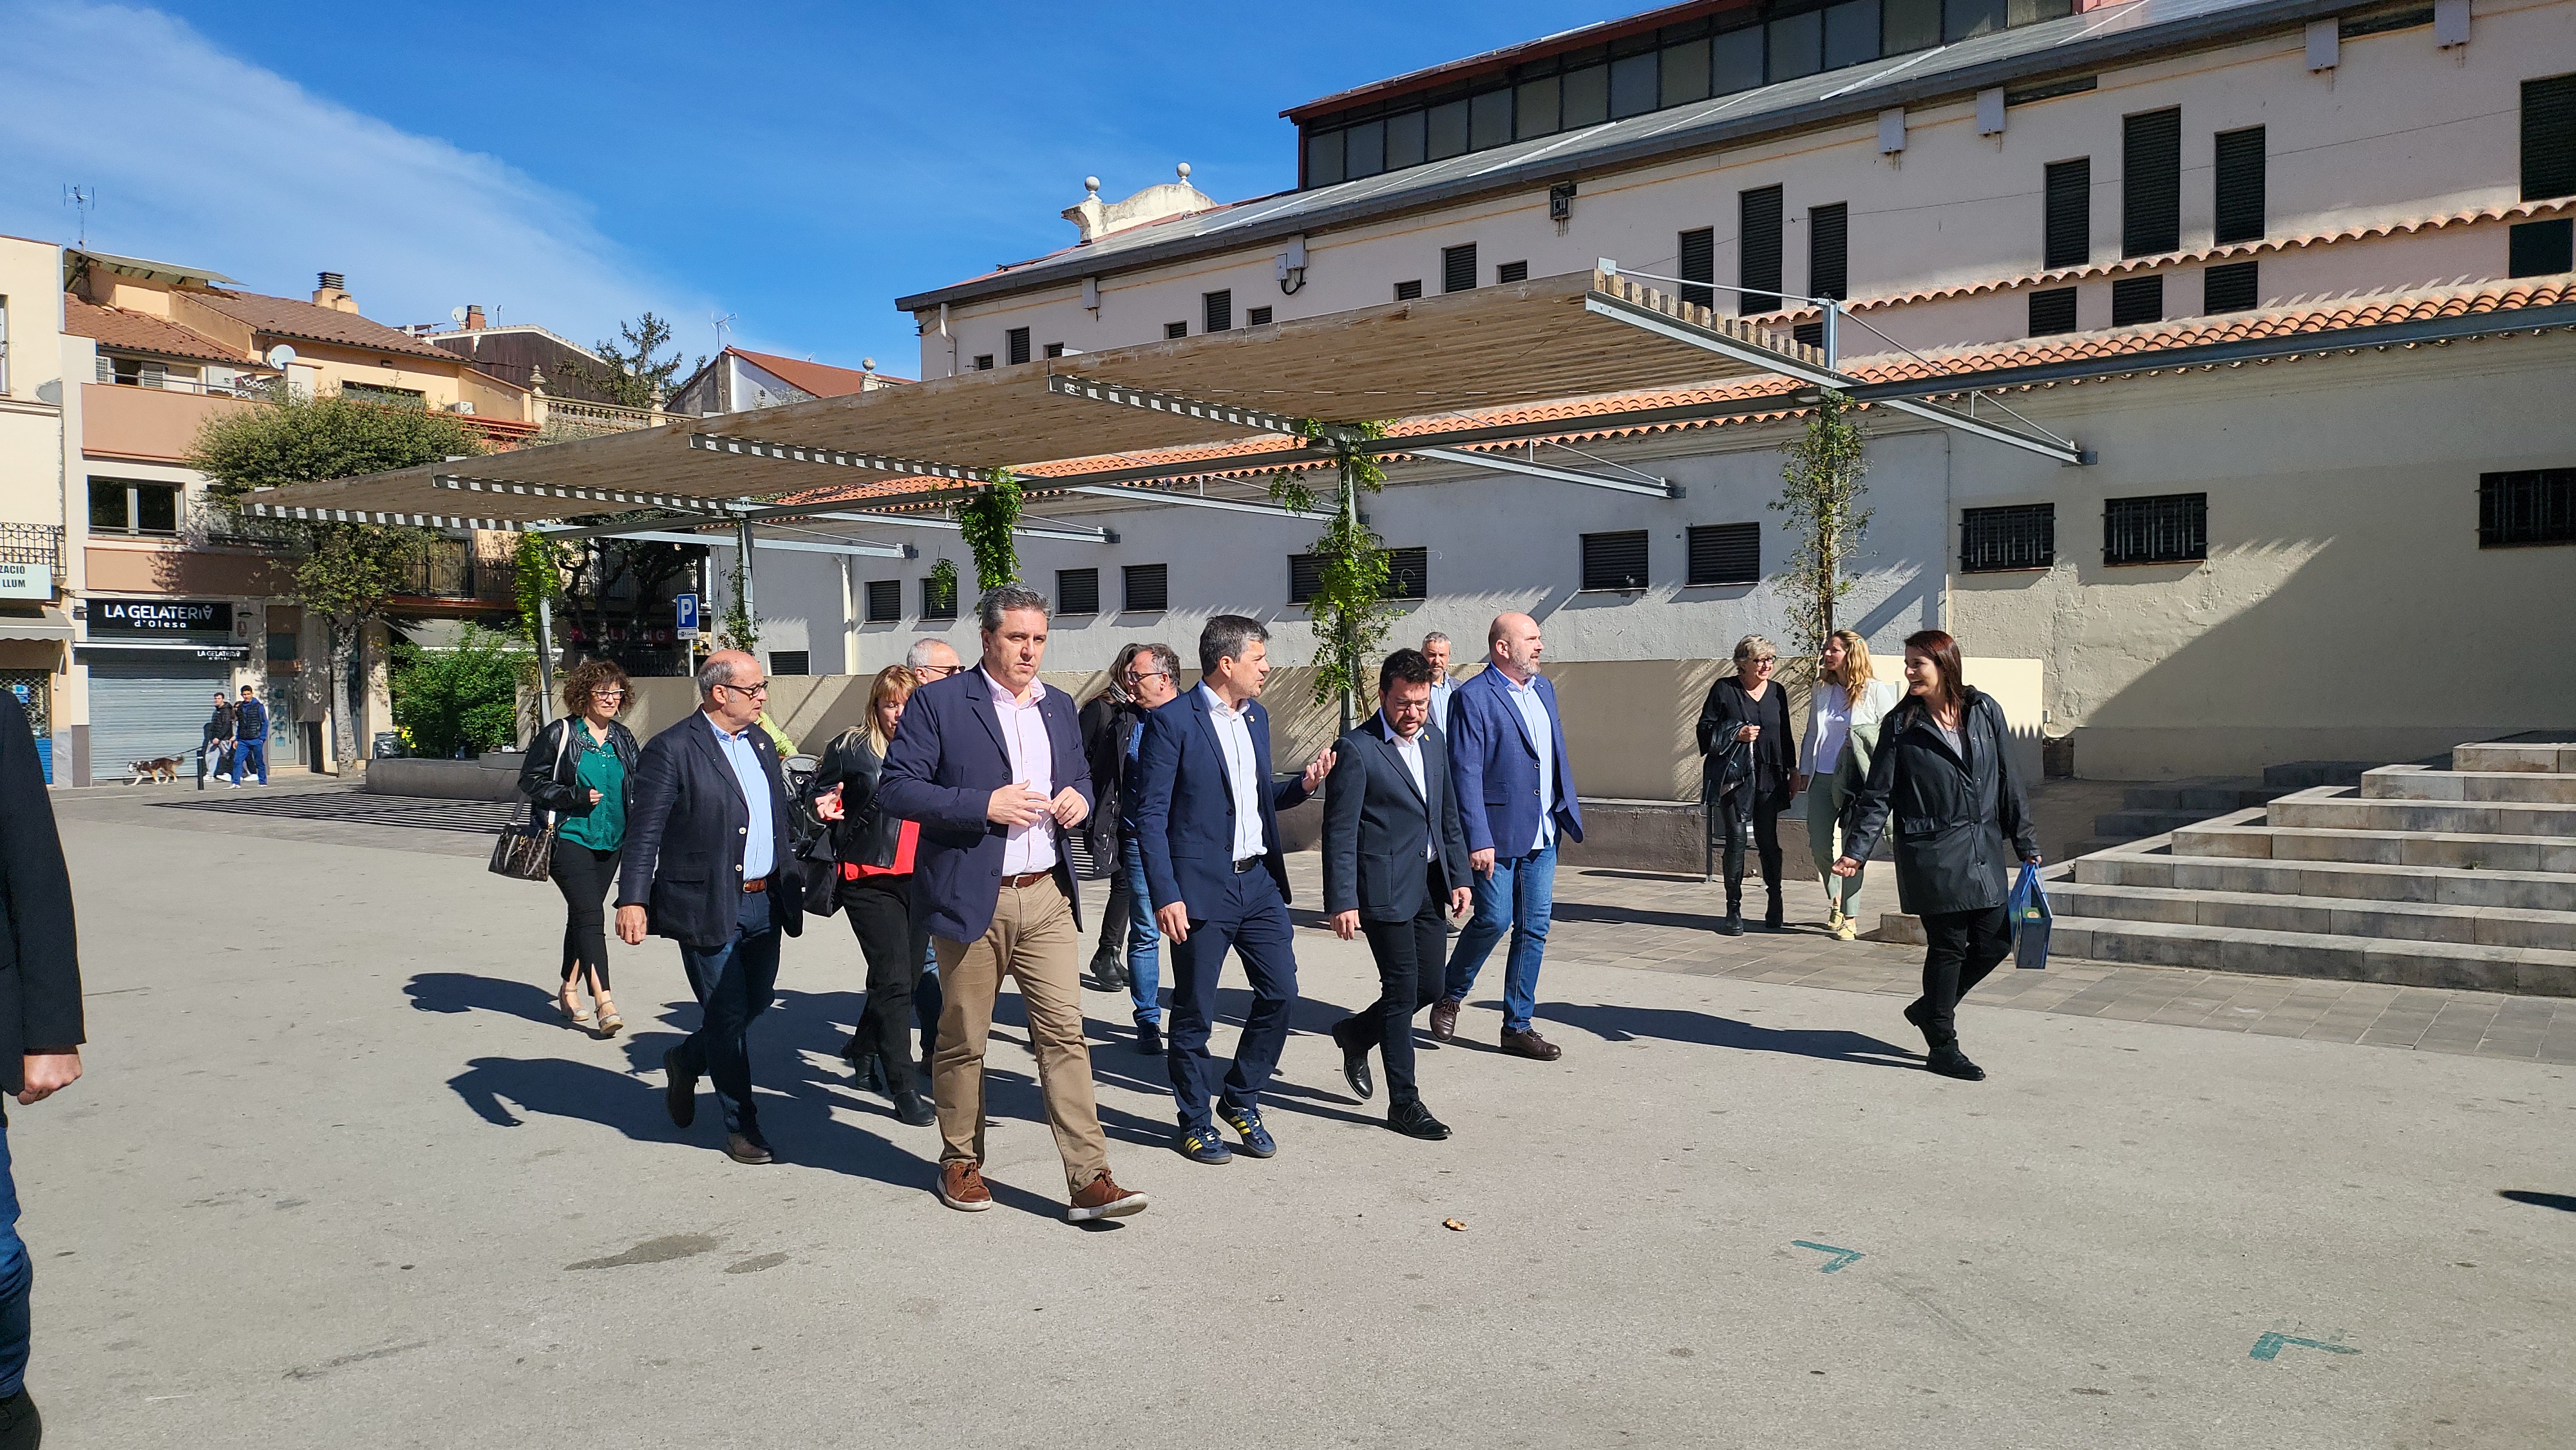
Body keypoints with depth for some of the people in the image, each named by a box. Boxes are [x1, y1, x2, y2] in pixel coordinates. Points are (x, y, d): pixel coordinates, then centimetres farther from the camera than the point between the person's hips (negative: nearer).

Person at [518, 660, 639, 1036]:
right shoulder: (559, 735, -5)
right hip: (570, 838, -5)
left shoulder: (623, 739, 10)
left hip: (612, 842, 5)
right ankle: (604, 1001, -20)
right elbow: (530, 781, -3)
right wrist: (575, 797, -15)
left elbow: (636, 787, 20)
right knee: (590, 915, -15)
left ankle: (569, 989, 27)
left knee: (582, 915, 14)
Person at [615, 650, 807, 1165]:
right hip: (708, 908, -7)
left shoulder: (761, 743, 13)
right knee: (728, 1017, 1)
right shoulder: (672, 750, -11)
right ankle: (742, 1127, 15)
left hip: (764, 904, 7)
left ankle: (686, 1061, 42)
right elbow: (645, 832, -15)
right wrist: (633, 900, -22)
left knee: (756, 1004, 15)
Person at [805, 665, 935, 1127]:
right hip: (869, 880, -4)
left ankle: (863, 1053, 39)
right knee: (893, 982, -10)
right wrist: (826, 806, -11)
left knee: (905, 979, 13)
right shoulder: (851, 747, 0)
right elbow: (817, 790, 9)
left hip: (921, 879, 4)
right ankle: (904, 1089, -4)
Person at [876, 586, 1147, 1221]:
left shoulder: (1059, 707, 13)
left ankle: (1088, 1181, -1)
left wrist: (1079, 797, 1)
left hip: (1048, 896, 4)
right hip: (971, 899, -4)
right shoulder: (938, 702, -5)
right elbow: (896, 789, -10)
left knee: (1065, 1033, -2)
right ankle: (960, 1163, 28)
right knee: (962, 1040, 9)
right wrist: (985, 806, -19)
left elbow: (1081, 775, 26)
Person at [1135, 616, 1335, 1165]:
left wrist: (1302, 784, 2)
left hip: (1259, 882, 7)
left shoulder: (1256, 716, 12)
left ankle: (1241, 1099, 26)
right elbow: (1151, 815, -12)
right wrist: (1166, 895, -17)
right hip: (1202, 890, -6)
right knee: (1194, 1013, 4)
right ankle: (1195, 1122, 22)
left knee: (1281, 993, 6)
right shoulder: (1171, 722, -11)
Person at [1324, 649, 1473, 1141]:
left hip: (1429, 886, 7)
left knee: (1429, 986, 11)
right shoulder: (1356, 750, -12)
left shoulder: (1434, 740, 11)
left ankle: (1355, 1033, 36)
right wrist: (1343, 902, -16)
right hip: (1386, 888, -7)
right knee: (1402, 991, -2)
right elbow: (1340, 833, -12)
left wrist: (1459, 876, 10)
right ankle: (1404, 1103, 10)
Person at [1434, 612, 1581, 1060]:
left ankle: (1519, 1026, 17)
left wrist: (1569, 813, 15)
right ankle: (1449, 995, 20)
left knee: (1534, 929, 7)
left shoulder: (1544, 689, 13)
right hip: (1497, 835, -7)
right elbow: (1465, 774, -15)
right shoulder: (1472, 697, -11)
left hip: (1543, 835, 7)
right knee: (1493, 920, -7)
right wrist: (1478, 840, -19)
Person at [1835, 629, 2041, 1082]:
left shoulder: (1985, 712, 6)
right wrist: (1856, 851, -9)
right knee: (1949, 945, 0)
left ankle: (1930, 1008, 27)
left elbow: (2009, 783, 10)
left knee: (1995, 942, 4)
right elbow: (1877, 795, -1)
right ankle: (1942, 1047, 14)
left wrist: (2025, 843, 10)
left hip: (1986, 852, 4)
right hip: (1933, 854, -4)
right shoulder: (1901, 724, -1)